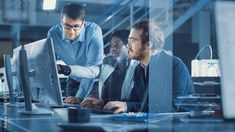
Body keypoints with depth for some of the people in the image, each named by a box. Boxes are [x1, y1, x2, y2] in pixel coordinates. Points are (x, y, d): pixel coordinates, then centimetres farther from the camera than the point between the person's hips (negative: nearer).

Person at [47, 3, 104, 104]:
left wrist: (79, 97, -41)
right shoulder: (53, 33, -16)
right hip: (74, 81, 3)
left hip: (95, 82, -3)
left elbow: (93, 70, -31)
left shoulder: (94, 31, -27)